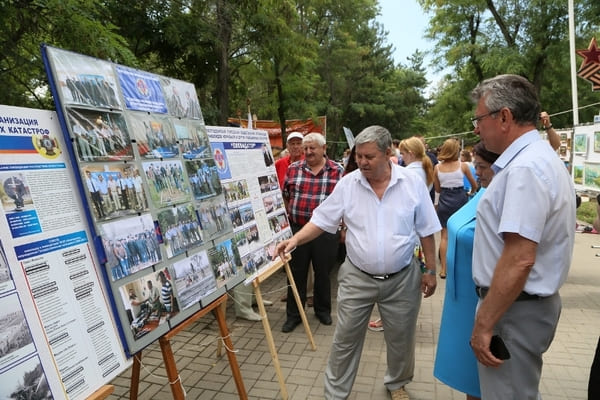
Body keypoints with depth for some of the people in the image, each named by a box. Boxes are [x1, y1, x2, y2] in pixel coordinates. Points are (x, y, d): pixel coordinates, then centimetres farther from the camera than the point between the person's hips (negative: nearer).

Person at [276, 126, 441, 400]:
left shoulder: (413, 183, -8)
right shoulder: (347, 184, -8)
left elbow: (426, 231, -1)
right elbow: (322, 220, -5)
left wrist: (430, 270, 1)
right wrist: (295, 239, -19)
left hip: (402, 278, 1)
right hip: (357, 277, 0)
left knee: (401, 337, 19)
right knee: (345, 339, 9)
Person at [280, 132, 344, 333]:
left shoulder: (338, 171, -2)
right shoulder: (293, 169, 4)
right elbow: (285, 196, 11)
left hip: (325, 232, -1)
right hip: (297, 229, 2)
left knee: (323, 273, 14)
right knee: (296, 273, 10)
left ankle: (323, 310, 35)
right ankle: (293, 314, 25)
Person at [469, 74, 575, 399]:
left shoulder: (525, 168, -23)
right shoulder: (539, 157, 11)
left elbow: (520, 259, -29)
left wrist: (484, 323, -22)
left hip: (515, 307, -10)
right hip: (529, 301, 10)